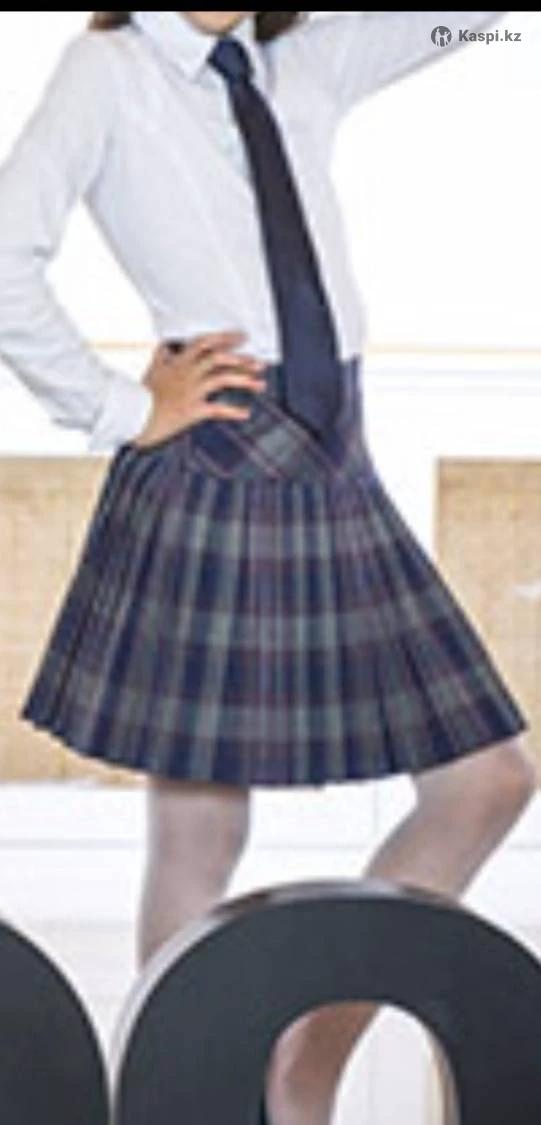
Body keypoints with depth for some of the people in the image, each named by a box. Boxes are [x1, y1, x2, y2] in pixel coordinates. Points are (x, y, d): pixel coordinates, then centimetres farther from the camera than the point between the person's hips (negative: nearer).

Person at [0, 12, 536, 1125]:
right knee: (199, 839, 0)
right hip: (211, 469, -6)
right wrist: (118, 409, -10)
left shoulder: (307, 66, 17)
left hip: (334, 471, 6)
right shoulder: (108, 67, 1)